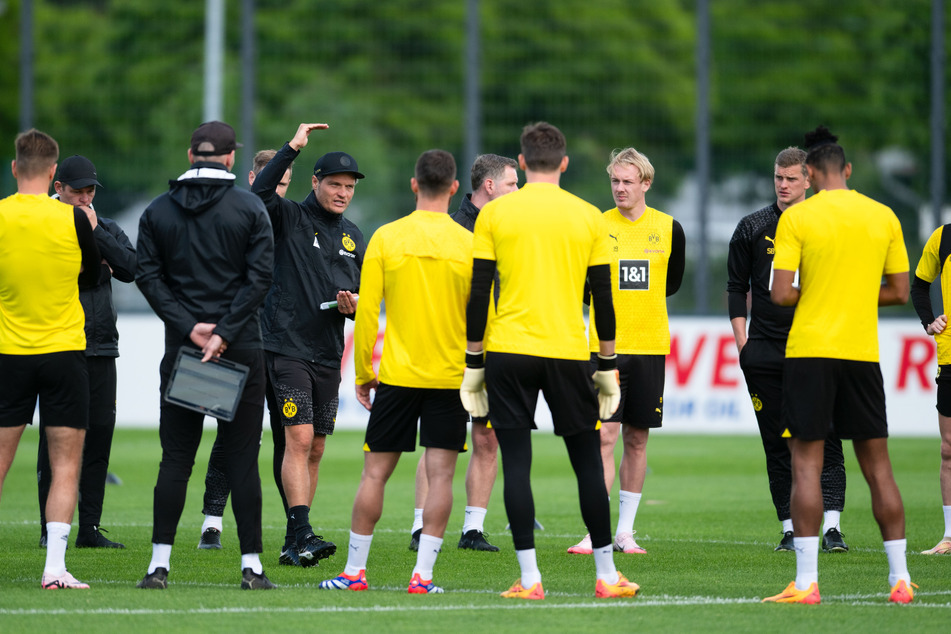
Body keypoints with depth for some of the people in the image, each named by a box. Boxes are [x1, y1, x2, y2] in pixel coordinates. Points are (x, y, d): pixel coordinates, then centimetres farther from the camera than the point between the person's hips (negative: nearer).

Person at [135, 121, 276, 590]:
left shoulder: (157, 211, 5)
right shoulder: (249, 209, -2)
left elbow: (148, 275, -1)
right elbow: (260, 277, -9)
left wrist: (187, 327, -6)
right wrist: (225, 334, -11)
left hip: (181, 350, 2)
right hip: (241, 351, -2)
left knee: (176, 456, 5)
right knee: (242, 458, 2)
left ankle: (159, 564, 1)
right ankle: (251, 565, 0)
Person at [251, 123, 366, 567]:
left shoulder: (353, 238, 16)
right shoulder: (289, 219, -2)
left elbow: (362, 293, 22)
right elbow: (258, 195, -23)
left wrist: (354, 306, -2)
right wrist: (292, 149, -24)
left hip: (328, 354, 6)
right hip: (287, 347, -6)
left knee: (314, 450, 7)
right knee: (298, 438, -16)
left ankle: (293, 545, 12)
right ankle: (302, 534, -21)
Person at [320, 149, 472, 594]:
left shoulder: (386, 238, -3)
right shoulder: (468, 244, -4)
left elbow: (366, 312, -2)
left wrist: (362, 373, 7)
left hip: (397, 374, 0)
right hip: (451, 375, 0)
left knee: (375, 472, 7)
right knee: (440, 474, 2)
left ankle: (355, 570, 11)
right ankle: (423, 574, -3)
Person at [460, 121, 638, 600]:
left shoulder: (494, 214, 1)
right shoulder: (588, 217, 4)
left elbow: (479, 293, 0)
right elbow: (603, 297, 5)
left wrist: (474, 362, 7)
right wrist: (608, 365, 13)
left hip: (508, 350, -1)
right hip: (568, 351, 1)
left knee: (516, 462, 1)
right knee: (587, 461, 9)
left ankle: (529, 578, -4)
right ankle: (606, 575, 12)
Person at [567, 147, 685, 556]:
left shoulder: (669, 229, 4)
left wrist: (638, 298, 7)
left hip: (649, 347, 2)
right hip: (606, 346, -2)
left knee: (637, 439, 6)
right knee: (605, 436, -9)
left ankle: (625, 532, 14)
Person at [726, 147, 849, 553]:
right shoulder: (752, 228, 9)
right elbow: (736, 287, 11)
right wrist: (742, 342, 2)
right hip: (765, 351, 2)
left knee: (825, 440, -9)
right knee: (777, 443, 3)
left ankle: (831, 526, -12)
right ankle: (790, 528, 8)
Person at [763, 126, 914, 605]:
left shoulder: (796, 218, -5)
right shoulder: (883, 217, 6)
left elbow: (781, 294, -10)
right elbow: (899, 292, 9)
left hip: (809, 350, -3)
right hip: (863, 351, 3)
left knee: (806, 462, -2)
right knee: (877, 466, 9)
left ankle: (806, 582, -8)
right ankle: (900, 579, 10)